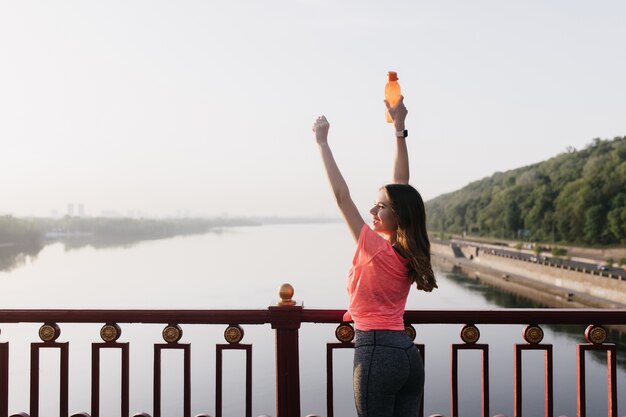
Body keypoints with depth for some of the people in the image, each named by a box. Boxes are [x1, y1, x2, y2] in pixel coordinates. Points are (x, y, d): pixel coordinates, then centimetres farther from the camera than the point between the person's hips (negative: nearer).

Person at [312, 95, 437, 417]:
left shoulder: (375, 248, -13)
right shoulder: (409, 252, 5)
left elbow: (341, 196, -11)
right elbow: (401, 189, 10)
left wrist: (323, 143, -5)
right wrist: (399, 129, 14)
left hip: (376, 352, -7)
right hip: (409, 354, 8)